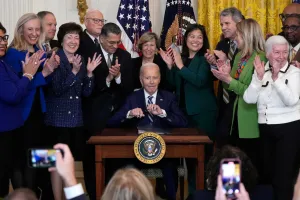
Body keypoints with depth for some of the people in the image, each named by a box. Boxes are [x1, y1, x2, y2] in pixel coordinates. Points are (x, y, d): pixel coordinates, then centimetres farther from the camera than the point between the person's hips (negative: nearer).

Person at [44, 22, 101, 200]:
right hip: (59, 118, -6)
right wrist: (74, 72, -25)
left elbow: (86, 92, 6)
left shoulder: (80, 61, 9)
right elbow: (56, 89, -17)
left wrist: (89, 73, -7)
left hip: (76, 118, 6)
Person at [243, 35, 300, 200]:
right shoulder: (261, 70, 4)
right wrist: (259, 77, -19)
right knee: (267, 172, 16)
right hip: (265, 129, 4)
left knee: (283, 176, -4)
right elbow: (249, 99, -7)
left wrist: (276, 77, -28)